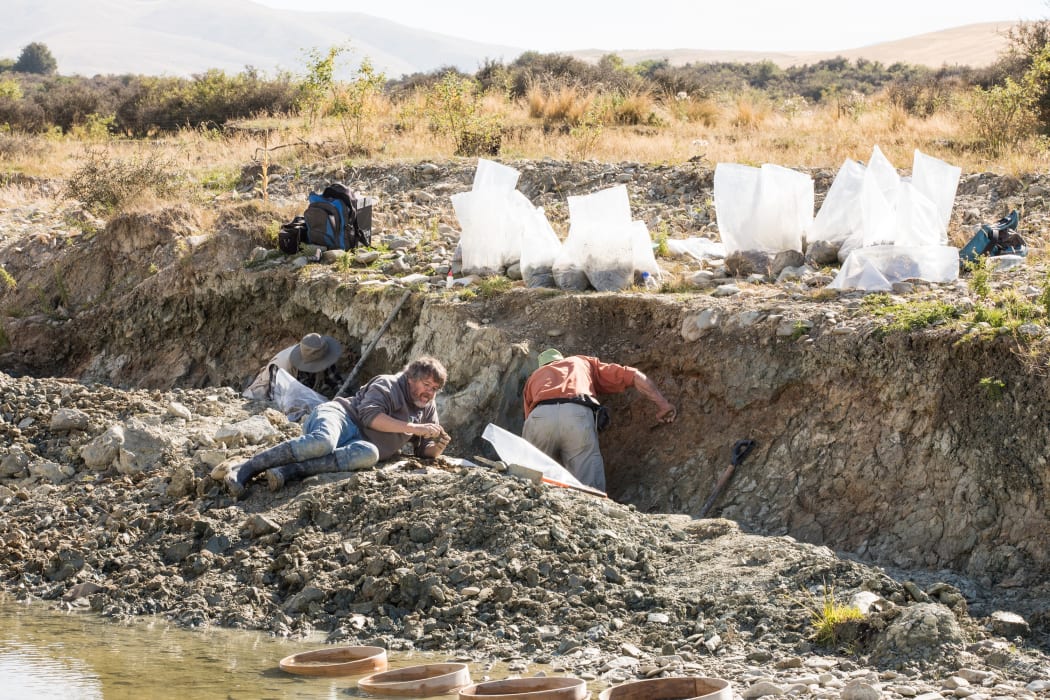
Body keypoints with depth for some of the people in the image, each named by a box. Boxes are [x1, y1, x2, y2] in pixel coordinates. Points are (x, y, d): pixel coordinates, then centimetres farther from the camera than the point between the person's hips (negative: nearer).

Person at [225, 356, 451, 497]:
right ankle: (242, 471, -37)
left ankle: (289, 472, -44)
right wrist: (412, 428, -15)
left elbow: (426, 451, 25)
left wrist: (438, 446, 0)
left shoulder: (428, 410, 23)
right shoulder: (388, 385, 2)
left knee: (369, 454, -35)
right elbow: (371, 415, -13)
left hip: (356, 444, 5)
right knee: (322, 442, -42)